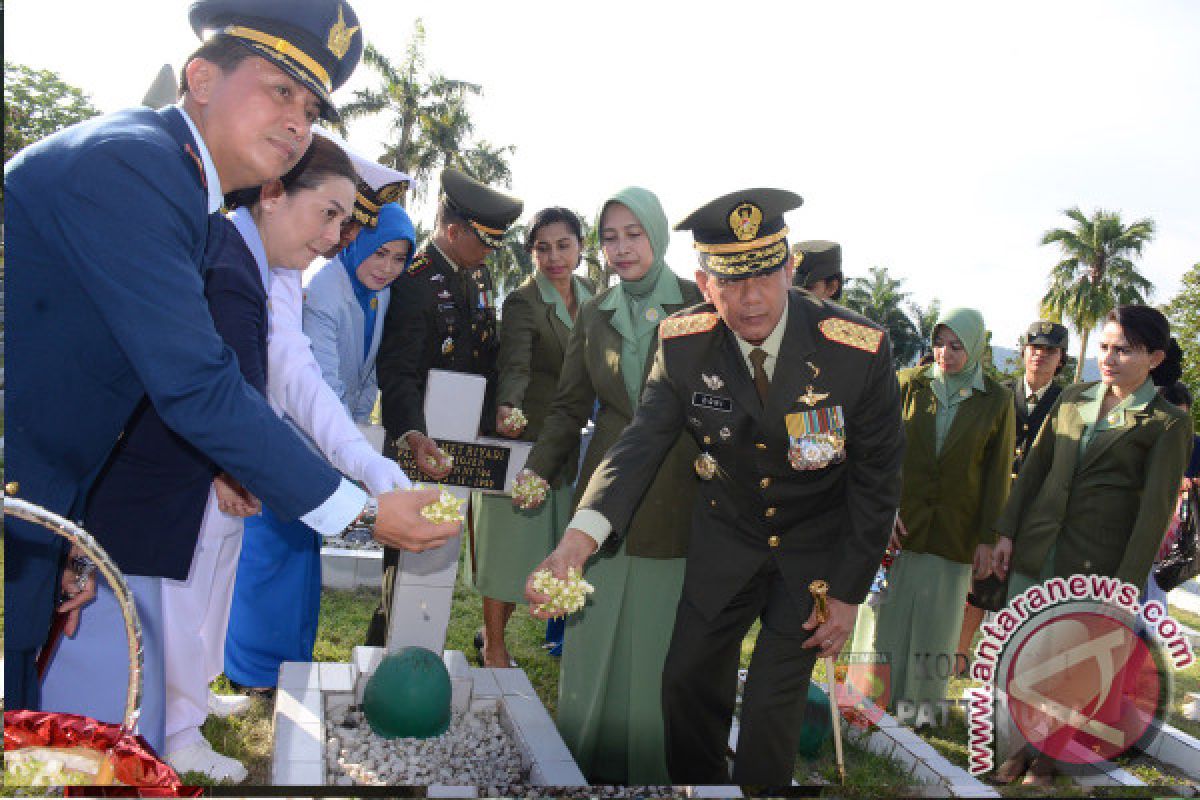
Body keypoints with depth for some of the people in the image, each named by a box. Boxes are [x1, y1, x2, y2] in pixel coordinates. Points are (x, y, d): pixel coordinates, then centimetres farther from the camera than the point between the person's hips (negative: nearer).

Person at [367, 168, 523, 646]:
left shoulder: (479, 274, 9)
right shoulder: (414, 281, -18)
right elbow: (397, 372, -25)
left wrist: (490, 418, 4)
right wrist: (412, 436, -40)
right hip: (421, 443, -8)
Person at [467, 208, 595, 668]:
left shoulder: (591, 294, 5)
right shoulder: (522, 303, -16)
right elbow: (514, 366, -30)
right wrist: (507, 408, -49)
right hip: (522, 439, -6)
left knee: (534, 546, 15)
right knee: (508, 540, 3)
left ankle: (494, 632, 33)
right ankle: (494, 647, 19)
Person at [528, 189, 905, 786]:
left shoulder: (860, 350, -24)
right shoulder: (683, 344, -17)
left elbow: (877, 476, -13)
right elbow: (641, 444, -22)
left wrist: (849, 592, -8)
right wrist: (575, 544, -39)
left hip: (817, 547, -2)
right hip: (726, 536, 3)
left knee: (772, 705, -1)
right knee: (687, 680, 12)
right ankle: (701, 785, 41)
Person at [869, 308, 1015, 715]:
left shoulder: (996, 400, 0)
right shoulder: (909, 384, 1)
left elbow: (998, 473, 1)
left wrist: (988, 538, -2)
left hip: (954, 534, 0)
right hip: (899, 525, 0)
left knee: (937, 622, 9)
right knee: (890, 615, 6)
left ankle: (924, 703, 25)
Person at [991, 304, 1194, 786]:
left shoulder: (1168, 422, -5)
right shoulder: (1072, 398, 7)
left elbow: (1156, 510, -9)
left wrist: (1127, 582, -12)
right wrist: (1007, 532, 5)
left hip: (1094, 563, -4)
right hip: (1035, 548, 4)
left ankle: (1048, 755, 28)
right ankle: (1017, 748, 24)